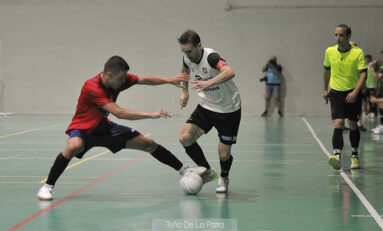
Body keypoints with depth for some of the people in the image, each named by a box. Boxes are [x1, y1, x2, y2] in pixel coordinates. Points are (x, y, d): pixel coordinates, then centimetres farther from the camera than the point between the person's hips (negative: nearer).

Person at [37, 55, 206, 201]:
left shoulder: (119, 79, -11)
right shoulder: (92, 87, -33)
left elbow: (145, 80, 2)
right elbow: (119, 113, -36)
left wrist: (170, 80, -12)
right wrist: (151, 115, -34)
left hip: (104, 127, 7)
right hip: (83, 128, -7)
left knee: (149, 144, 4)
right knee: (74, 146, -42)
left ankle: (184, 170, 19)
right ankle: (48, 186, -26)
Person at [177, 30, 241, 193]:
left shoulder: (211, 57, -28)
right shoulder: (188, 58, -6)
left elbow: (229, 72, -49)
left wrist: (208, 83, -61)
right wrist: (185, 91, 18)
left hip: (228, 110, -6)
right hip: (206, 107, 6)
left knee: (224, 155, -6)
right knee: (185, 138, -13)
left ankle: (224, 178, 29)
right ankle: (207, 172, 7)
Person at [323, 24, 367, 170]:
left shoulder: (358, 52, -10)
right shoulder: (330, 52, 0)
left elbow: (363, 73, -15)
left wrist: (355, 91, -28)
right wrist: (325, 89, 23)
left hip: (353, 94, -1)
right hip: (336, 93, 1)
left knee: (353, 126, 11)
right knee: (338, 124, -16)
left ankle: (355, 155, 31)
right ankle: (337, 156, -28)